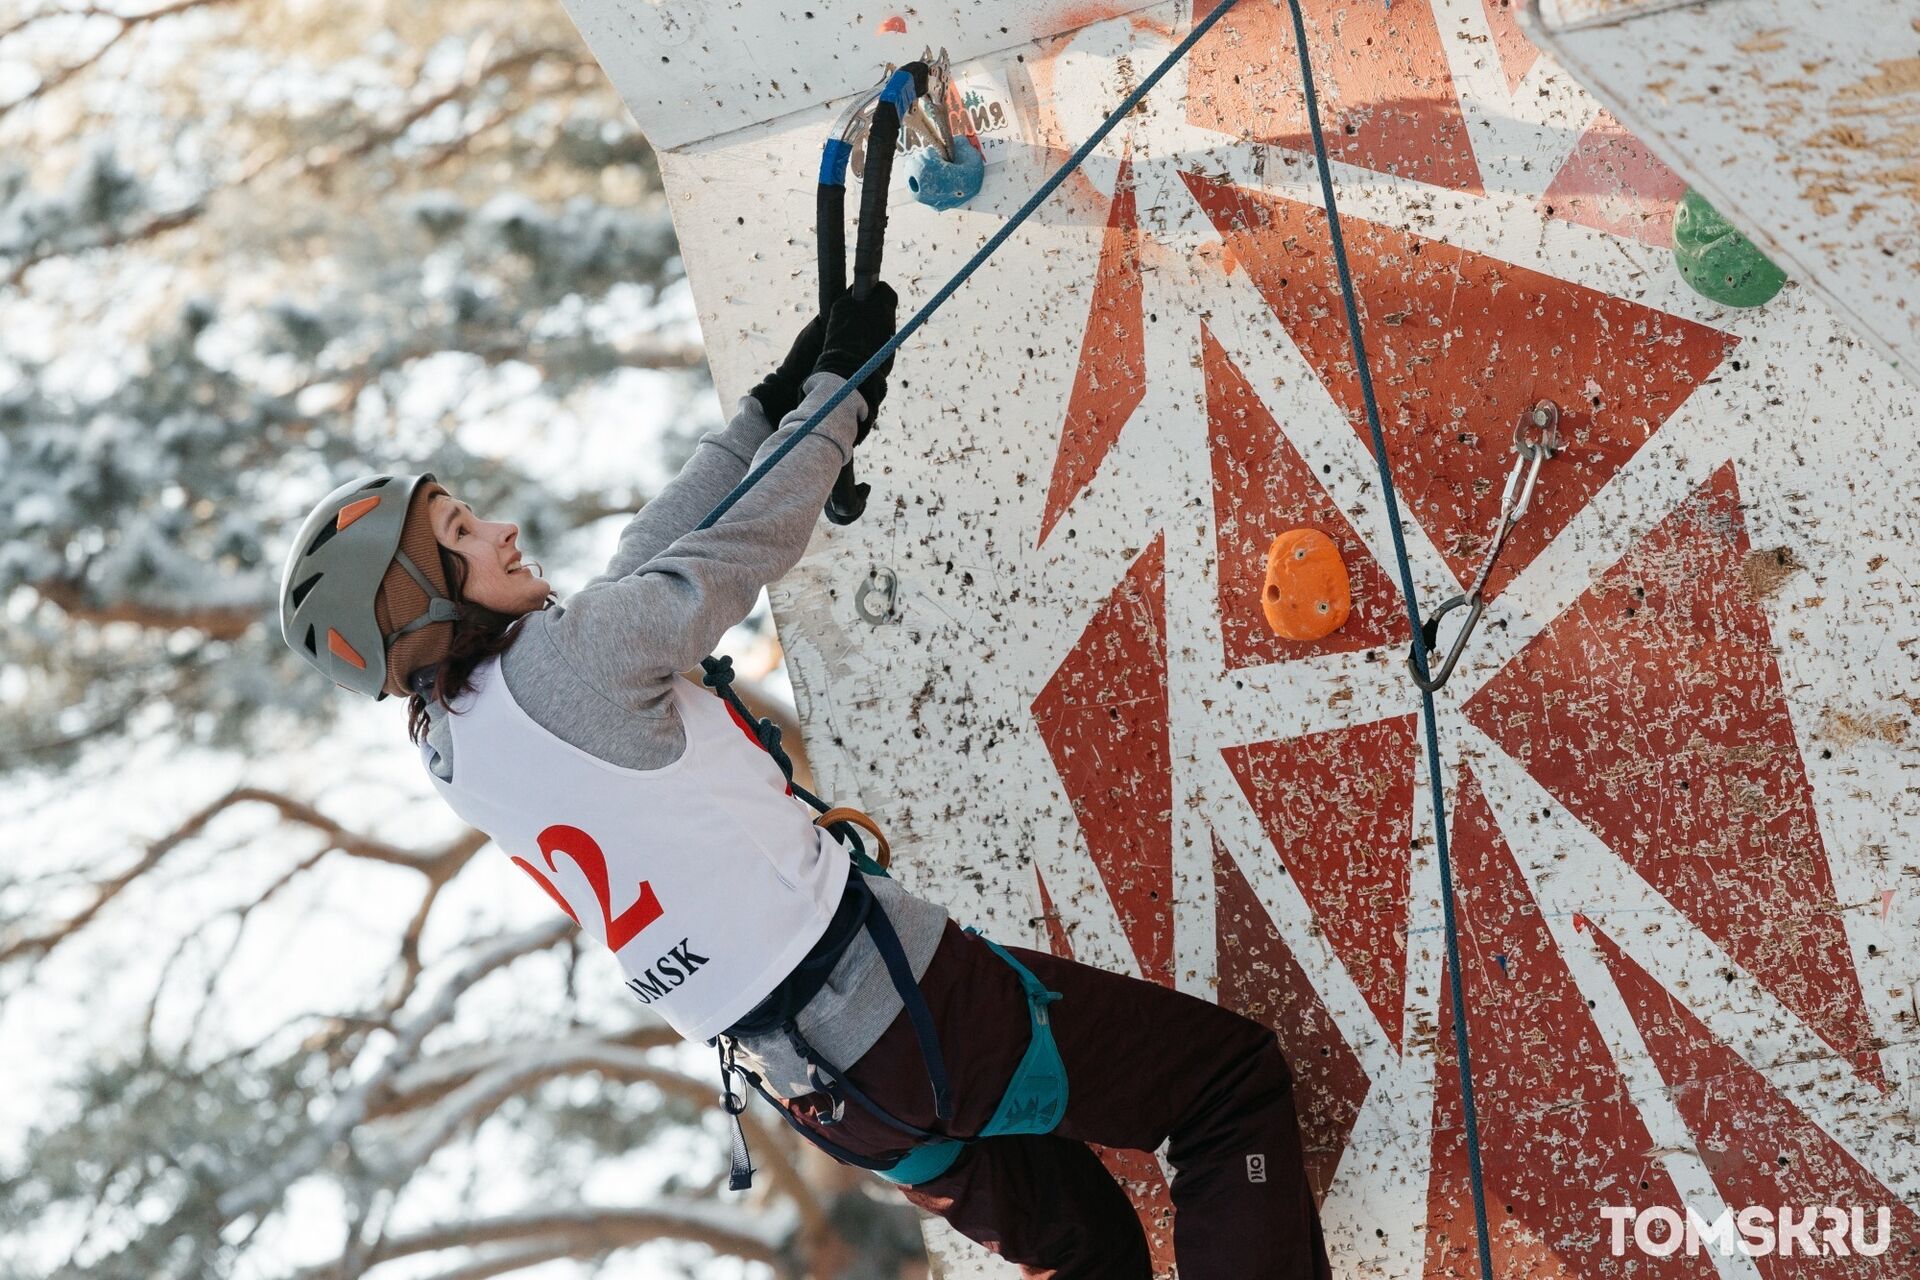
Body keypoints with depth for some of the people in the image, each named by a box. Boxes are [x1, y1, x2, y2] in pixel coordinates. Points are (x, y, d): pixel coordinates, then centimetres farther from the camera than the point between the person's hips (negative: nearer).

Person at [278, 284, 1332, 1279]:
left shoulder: (445, 731, 7)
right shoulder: (557, 661, -21)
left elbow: (650, 551, 14)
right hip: (893, 1010, -9)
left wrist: (776, 401, 16)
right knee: (1234, 1075, 1)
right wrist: (839, 387, 7)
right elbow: (746, 545, -8)